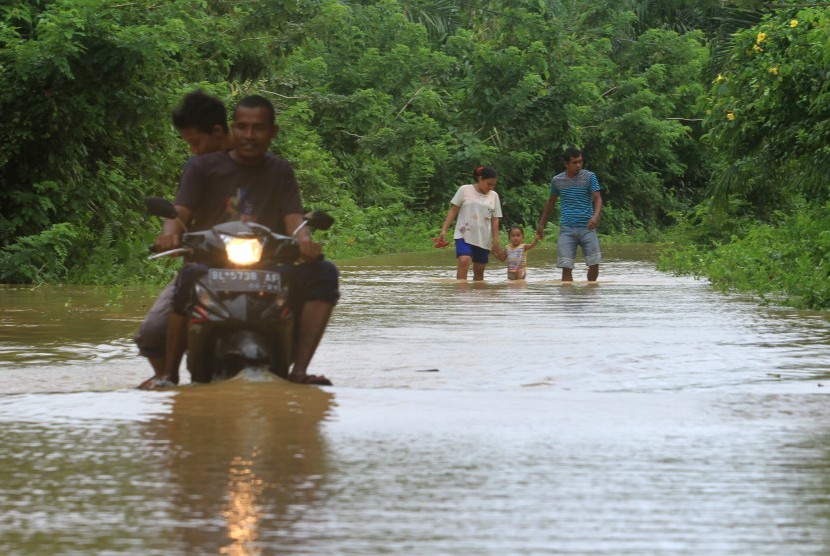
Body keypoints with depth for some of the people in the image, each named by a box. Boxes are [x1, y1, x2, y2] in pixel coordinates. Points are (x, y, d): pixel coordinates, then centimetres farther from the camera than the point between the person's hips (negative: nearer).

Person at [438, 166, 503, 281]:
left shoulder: (494, 196, 9)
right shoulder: (465, 190, 0)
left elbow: (495, 220, 10)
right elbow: (453, 211, 1)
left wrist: (496, 241, 3)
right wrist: (444, 230, -7)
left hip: (484, 239, 4)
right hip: (464, 235, -4)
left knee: (479, 270, 6)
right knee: (464, 262, -24)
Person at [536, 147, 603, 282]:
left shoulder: (589, 177, 0)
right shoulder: (557, 180, 7)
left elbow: (598, 199, -8)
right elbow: (551, 202, 22)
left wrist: (596, 216, -28)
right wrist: (541, 224, 25)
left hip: (587, 228, -1)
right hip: (566, 229, 1)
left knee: (594, 264, -1)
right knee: (566, 267, -7)